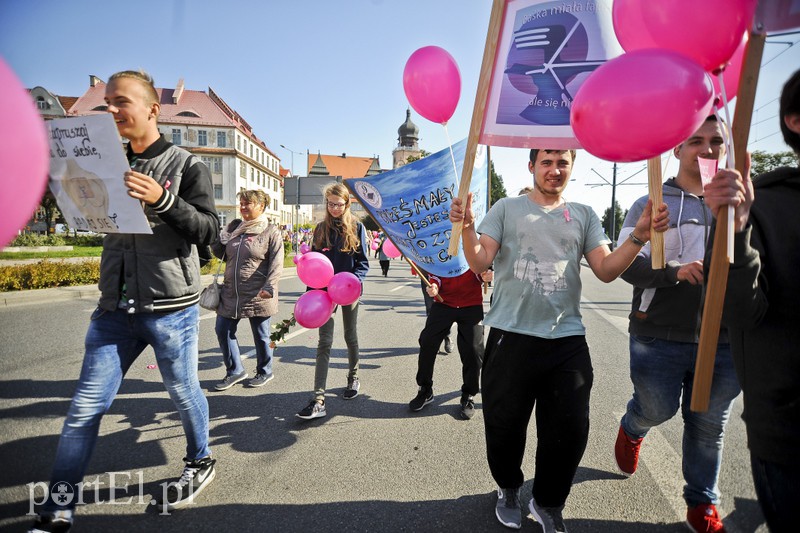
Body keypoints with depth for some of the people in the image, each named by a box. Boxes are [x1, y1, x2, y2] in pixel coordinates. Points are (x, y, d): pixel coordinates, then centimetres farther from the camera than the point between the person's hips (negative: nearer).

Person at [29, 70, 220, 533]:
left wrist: (162, 199, -24)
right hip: (115, 310, 5)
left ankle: (201, 463, 36)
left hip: (171, 308, -4)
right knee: (86, 408, 5)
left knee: (184, 393, 11)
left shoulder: (187, 165, -3)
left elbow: (209, 232, -10)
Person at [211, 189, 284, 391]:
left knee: (261, 336, 8)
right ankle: (234, 371, 25)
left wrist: (269, 287, -23)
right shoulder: (234, 227, 11)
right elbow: (220, 253, 17)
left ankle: (264, 372, 29)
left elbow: (276, 263, -13)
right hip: (231, 294, 6)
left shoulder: (271, 232, -6)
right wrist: (215, 238, -2)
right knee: (223, 331, 9)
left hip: (257, 297, -6)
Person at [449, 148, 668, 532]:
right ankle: (509, 489, 41)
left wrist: (639, 237, -12)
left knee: (570, 431, 9)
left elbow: (606, 271, 3)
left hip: (567, 341, 2)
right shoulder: (507, 209, 3)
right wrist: (467, 228, -24)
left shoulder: (583, 216, 10)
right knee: (504, 427, 11)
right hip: (510, 338, -2)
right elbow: (479, 263, -6)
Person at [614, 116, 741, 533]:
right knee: (658, 409, 7)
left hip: (723, 341, 3)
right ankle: (631, 429, 44)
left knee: (709, 425, 12)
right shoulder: (651, 205, 2)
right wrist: (675, 271, -23)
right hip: (660, 337, -2)